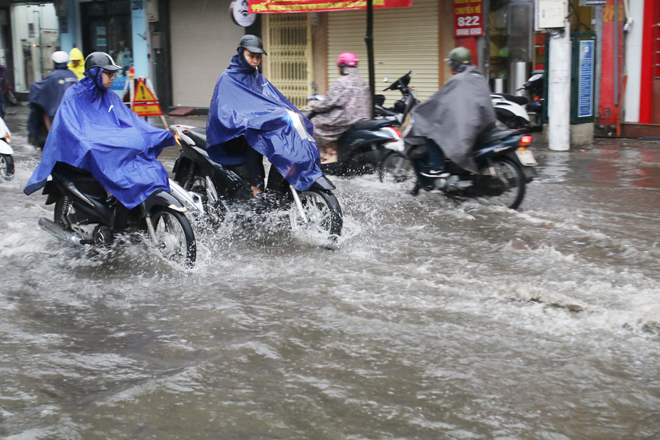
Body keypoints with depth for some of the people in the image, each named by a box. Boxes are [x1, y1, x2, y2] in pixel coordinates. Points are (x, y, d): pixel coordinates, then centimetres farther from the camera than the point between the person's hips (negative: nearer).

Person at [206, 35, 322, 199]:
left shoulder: (258, 78, 17)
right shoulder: (227, 79, -6)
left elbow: (277, 100, 6)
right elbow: (223, 113, -20)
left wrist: (292, 114, -14)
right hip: (231, 135, -6)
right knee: (254, 137, -37)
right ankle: (256, 188, -40)